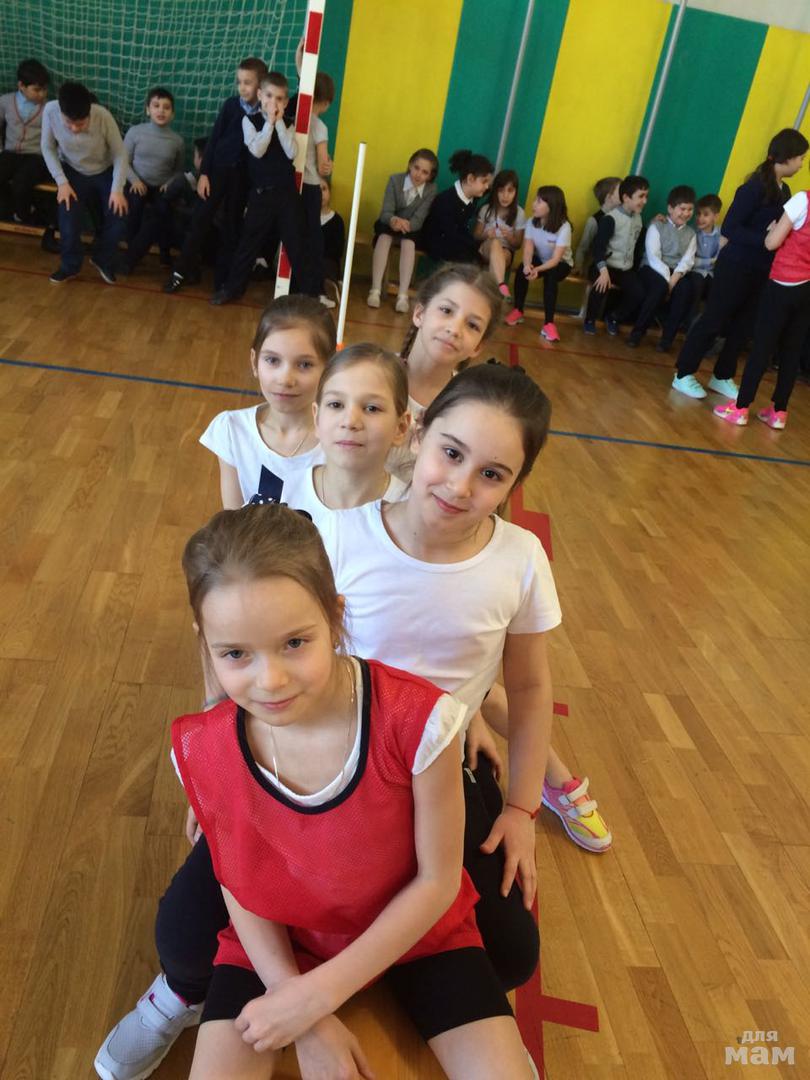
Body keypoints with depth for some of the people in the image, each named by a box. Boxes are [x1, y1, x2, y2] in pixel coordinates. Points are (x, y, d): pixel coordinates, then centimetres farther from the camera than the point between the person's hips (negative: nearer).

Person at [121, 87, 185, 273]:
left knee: (162, 209, -31)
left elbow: (178, 171, 13)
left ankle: (133, 256, -18)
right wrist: (134, 180, -15)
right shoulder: (135, 132, 0)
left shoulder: (177, 141, 5)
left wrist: (170, 183, -8)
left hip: (160, 188, 1)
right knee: (135, 202, -34)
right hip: (138, 184, -1)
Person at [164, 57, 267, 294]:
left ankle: (222, 278, 19)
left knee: (232, 226, 9)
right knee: (200, 220, 3)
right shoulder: (231, 105, -2)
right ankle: (184, 270, 14)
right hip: (218, 169, 1)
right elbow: (213, 139, -1)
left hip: (242, 175, -1)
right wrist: (203, 173, -4)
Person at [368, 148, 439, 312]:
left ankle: (403, 295, -40)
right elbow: (385, 212, -19)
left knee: (408, 242, -33)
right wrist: (394, 220, -43)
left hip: (411, 229, 0)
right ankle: (375, 290, -37)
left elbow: (418, 220, -20)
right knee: (384, 237, -32)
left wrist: (405, 224, -43)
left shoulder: (431, 189, -13)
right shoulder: (395, 179, -12)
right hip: (389, 224, 1)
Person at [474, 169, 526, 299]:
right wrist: (486, 234, -17)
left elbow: (518, 244, 5)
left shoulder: (519, 213, 0)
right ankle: (502, 287, -57)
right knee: (495, 242, -38)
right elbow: (476, 235, 6)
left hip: (506, 251, 1)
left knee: (502, 256, -38)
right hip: (485, 250, -1)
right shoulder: (486, 209, 0)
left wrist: (509, 237, -18)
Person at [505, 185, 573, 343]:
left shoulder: (564, 226, -26)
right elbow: (528, 249, -22)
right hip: (539, 260, 3)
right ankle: (518, 311, -11)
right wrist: (528, 265, -45)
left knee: (550, 276, -36)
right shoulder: (532, 222, -12)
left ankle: (549, 323, -34)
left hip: (561, 264, -3)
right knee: (522, 270, -28)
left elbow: (555, 259, -32)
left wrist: (538, 269, -51)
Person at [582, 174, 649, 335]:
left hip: (626, 269, 5)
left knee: (639, 293, -17)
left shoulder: (638, 219, 10)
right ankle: (590, 320, -6)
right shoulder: (611, 218, -11)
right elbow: (598, 247, -20)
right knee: (602, 286, -34)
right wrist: (603, 271, -31)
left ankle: (613, 318, 10)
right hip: (607, 266, -5)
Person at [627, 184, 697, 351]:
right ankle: (638, 331, -23)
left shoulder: (691, 233, 15)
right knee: (660, 286, -38)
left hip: (678, 273, 3)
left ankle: (668, 336, -23)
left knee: (686, 288, -31)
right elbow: (653, 257, -10)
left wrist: (675, 277, -21)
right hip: (653, 270, -3)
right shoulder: (656, 226, 2)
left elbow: (688, 260, 0)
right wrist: (668, 280, -22)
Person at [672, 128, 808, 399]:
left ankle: (722, 378, 25)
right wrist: (765, 239, -28)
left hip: (761, 272, 8)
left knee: (743, 327, 12)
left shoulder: (784, 191, 8)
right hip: (736, 267, -8)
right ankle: (683, 375, 11)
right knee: (713, 321, 0)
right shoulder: (755, 187, -16)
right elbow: (729, 229, -21)